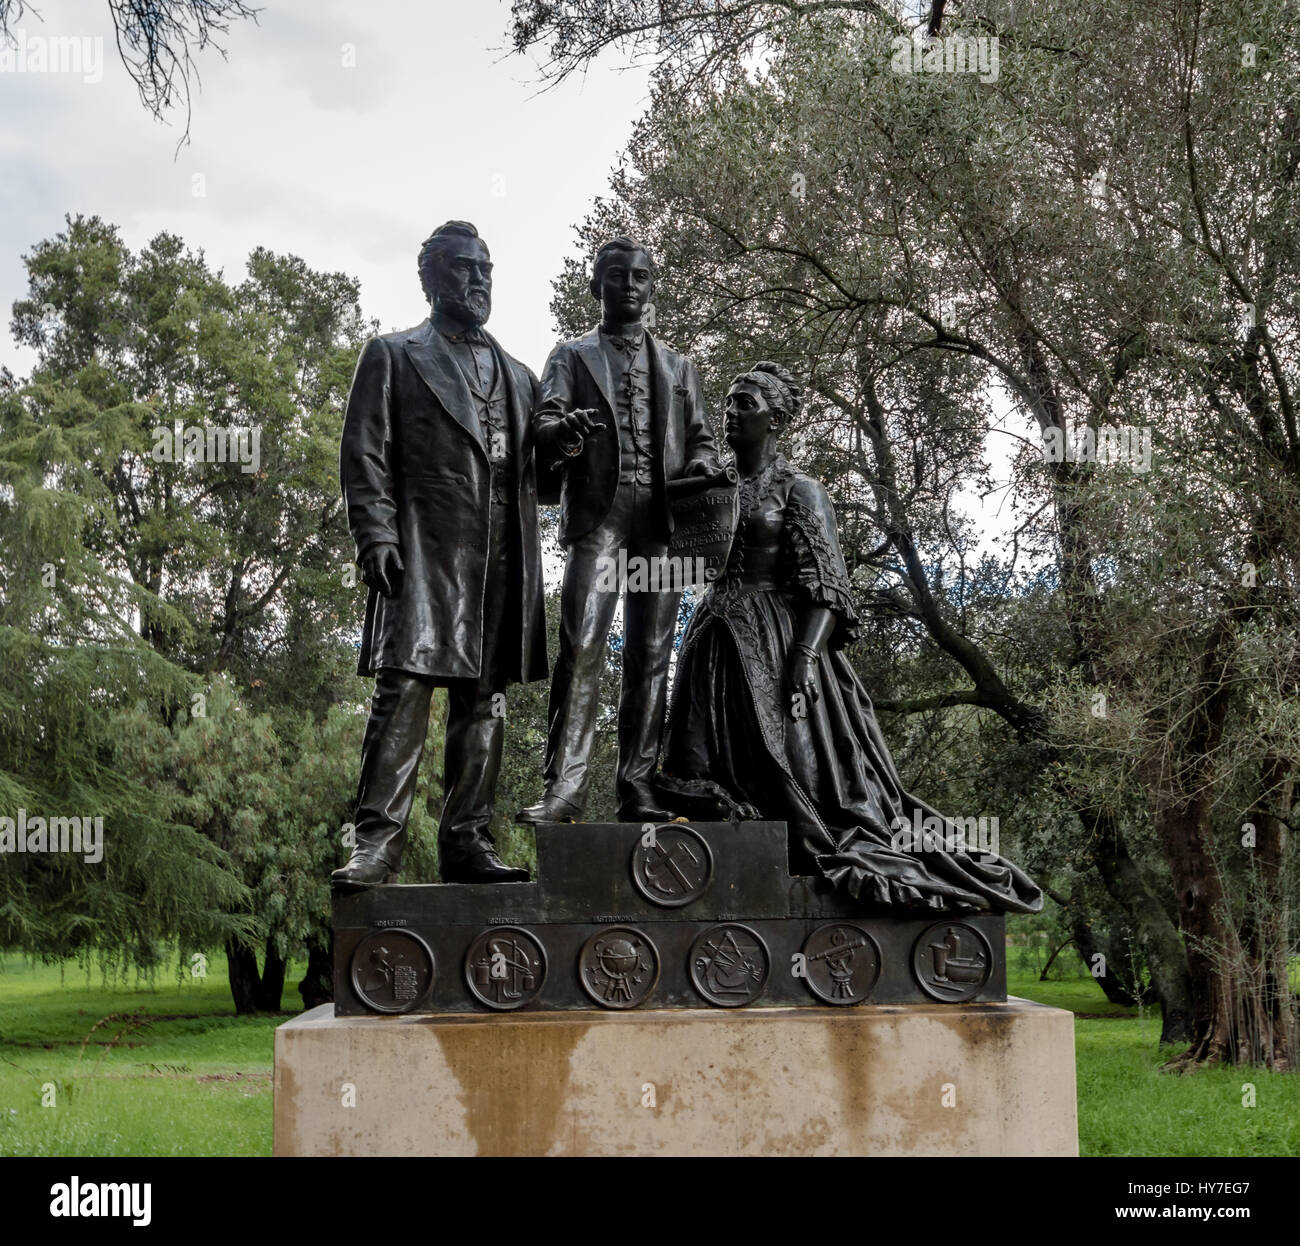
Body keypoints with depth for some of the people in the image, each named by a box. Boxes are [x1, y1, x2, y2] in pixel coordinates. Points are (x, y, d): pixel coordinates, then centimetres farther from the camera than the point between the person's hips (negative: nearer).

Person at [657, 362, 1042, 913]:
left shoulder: (799, 491, -2)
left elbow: (825, 587, -9)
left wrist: (805, 657, -23)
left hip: (776, 643, -6)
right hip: (714, 647, 6)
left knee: (794, 768, -11)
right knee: (718, 783, -1)